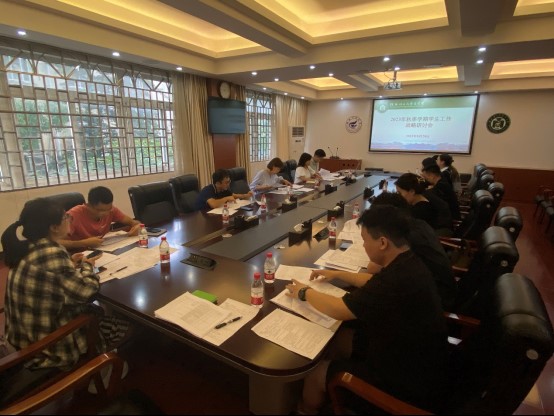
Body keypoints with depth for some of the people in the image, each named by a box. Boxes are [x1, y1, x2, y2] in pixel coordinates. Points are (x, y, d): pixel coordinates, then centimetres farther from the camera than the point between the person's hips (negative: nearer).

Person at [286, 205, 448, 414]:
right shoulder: (408, 263, -5)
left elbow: (338, 310, -26)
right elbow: (376, 283, 15)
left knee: (316, 372, 1)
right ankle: (328, 399, 38)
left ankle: (305, 410, 32)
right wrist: (337, 274, 14)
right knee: (338, 343, 16)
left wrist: (304, 292, -10)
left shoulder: (398, 278, -35)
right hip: (418, 359, 9)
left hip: (408, 381, -8)